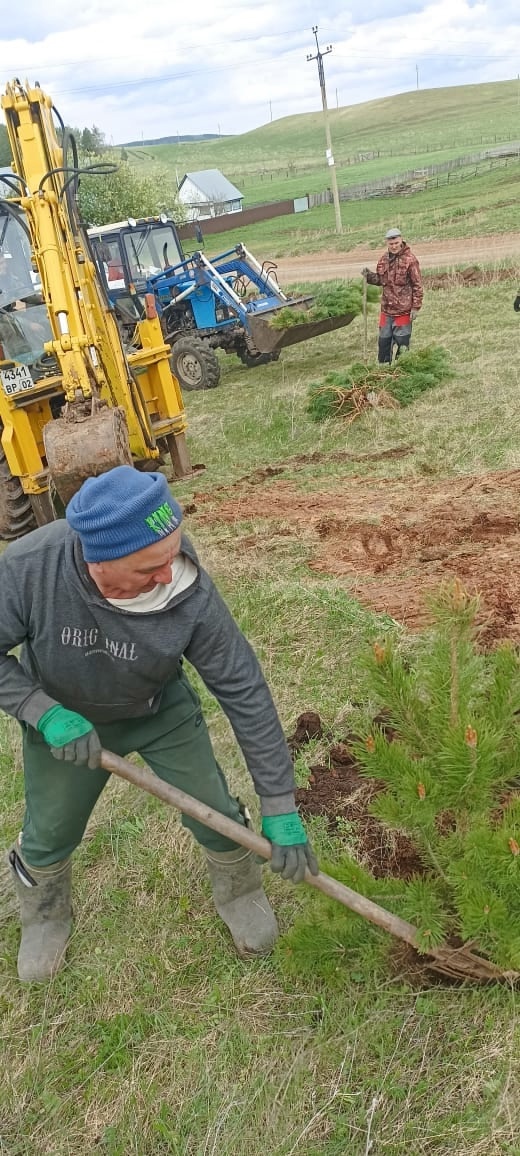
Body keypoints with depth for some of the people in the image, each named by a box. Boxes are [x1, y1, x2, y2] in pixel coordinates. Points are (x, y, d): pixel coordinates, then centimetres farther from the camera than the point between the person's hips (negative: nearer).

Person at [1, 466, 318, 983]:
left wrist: (280, 808, -23)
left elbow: (245, 692, -27)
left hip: (161, 711, 0)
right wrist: (45, 713, -33)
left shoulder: (192, 595, -37)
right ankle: (45, 919, 50)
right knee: (47, 836, 16)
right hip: (63, 719, 1)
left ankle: (239, 894, 40)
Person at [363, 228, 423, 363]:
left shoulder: (410, 260, -11)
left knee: (401, 341, 3)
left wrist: (415, 307, -13)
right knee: (384, 339, 13)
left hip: (403, 309, -6)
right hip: (386, 308, 6)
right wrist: (369, 276, -2)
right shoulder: (384, 259, 6)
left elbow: (417, 285, -10)